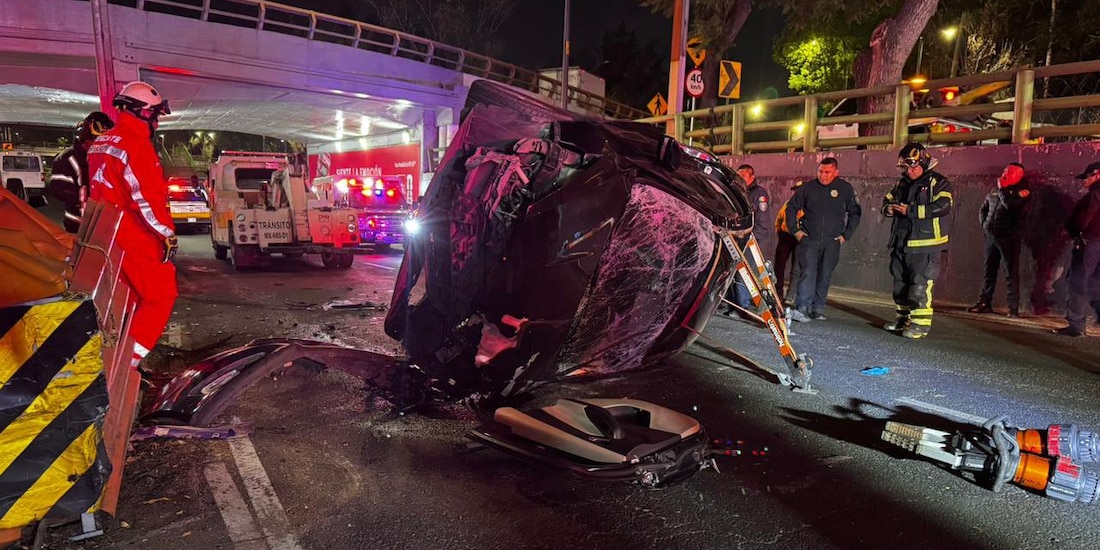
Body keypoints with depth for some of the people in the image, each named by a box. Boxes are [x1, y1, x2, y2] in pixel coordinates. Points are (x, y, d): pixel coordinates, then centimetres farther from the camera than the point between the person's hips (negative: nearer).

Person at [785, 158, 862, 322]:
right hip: (809, 239, -1)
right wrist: (795, 230, 4)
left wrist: (846, 235, 4)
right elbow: (791, 208, 11)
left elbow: (855, 213, 11)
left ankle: (818, 309, 15)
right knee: (808, 273, -13)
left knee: (825, 276, 6)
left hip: (832, 242, 1)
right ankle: (802, 308, -18)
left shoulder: (845, 189, 2)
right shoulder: (807, 188, 1)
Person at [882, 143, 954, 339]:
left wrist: (910, 211, -21)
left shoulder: (938, 183, -7)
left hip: (925, 245, -8)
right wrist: (888, 208, 1)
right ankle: (904, 318, 26)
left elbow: (942, 206, -21)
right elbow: (888, 199, 26)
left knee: (920, 283, -10)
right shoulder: (903, 183, 16)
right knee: (900, 282, 14)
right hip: (901, 244, 8)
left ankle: (921, 322, -5)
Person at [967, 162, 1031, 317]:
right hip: (991, 236, 6)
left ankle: (1013, 308, -3)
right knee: (989, 271, 10)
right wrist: (984, 224, 11)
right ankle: (984, 302, 17)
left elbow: (1010, 205, -23)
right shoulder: (994, 192, 14)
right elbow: (983, 209, 25)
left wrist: (1002, 189, -9)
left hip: (1009, 238, -6)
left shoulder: (1023, 192, -3)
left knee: (1011, 274, -5)